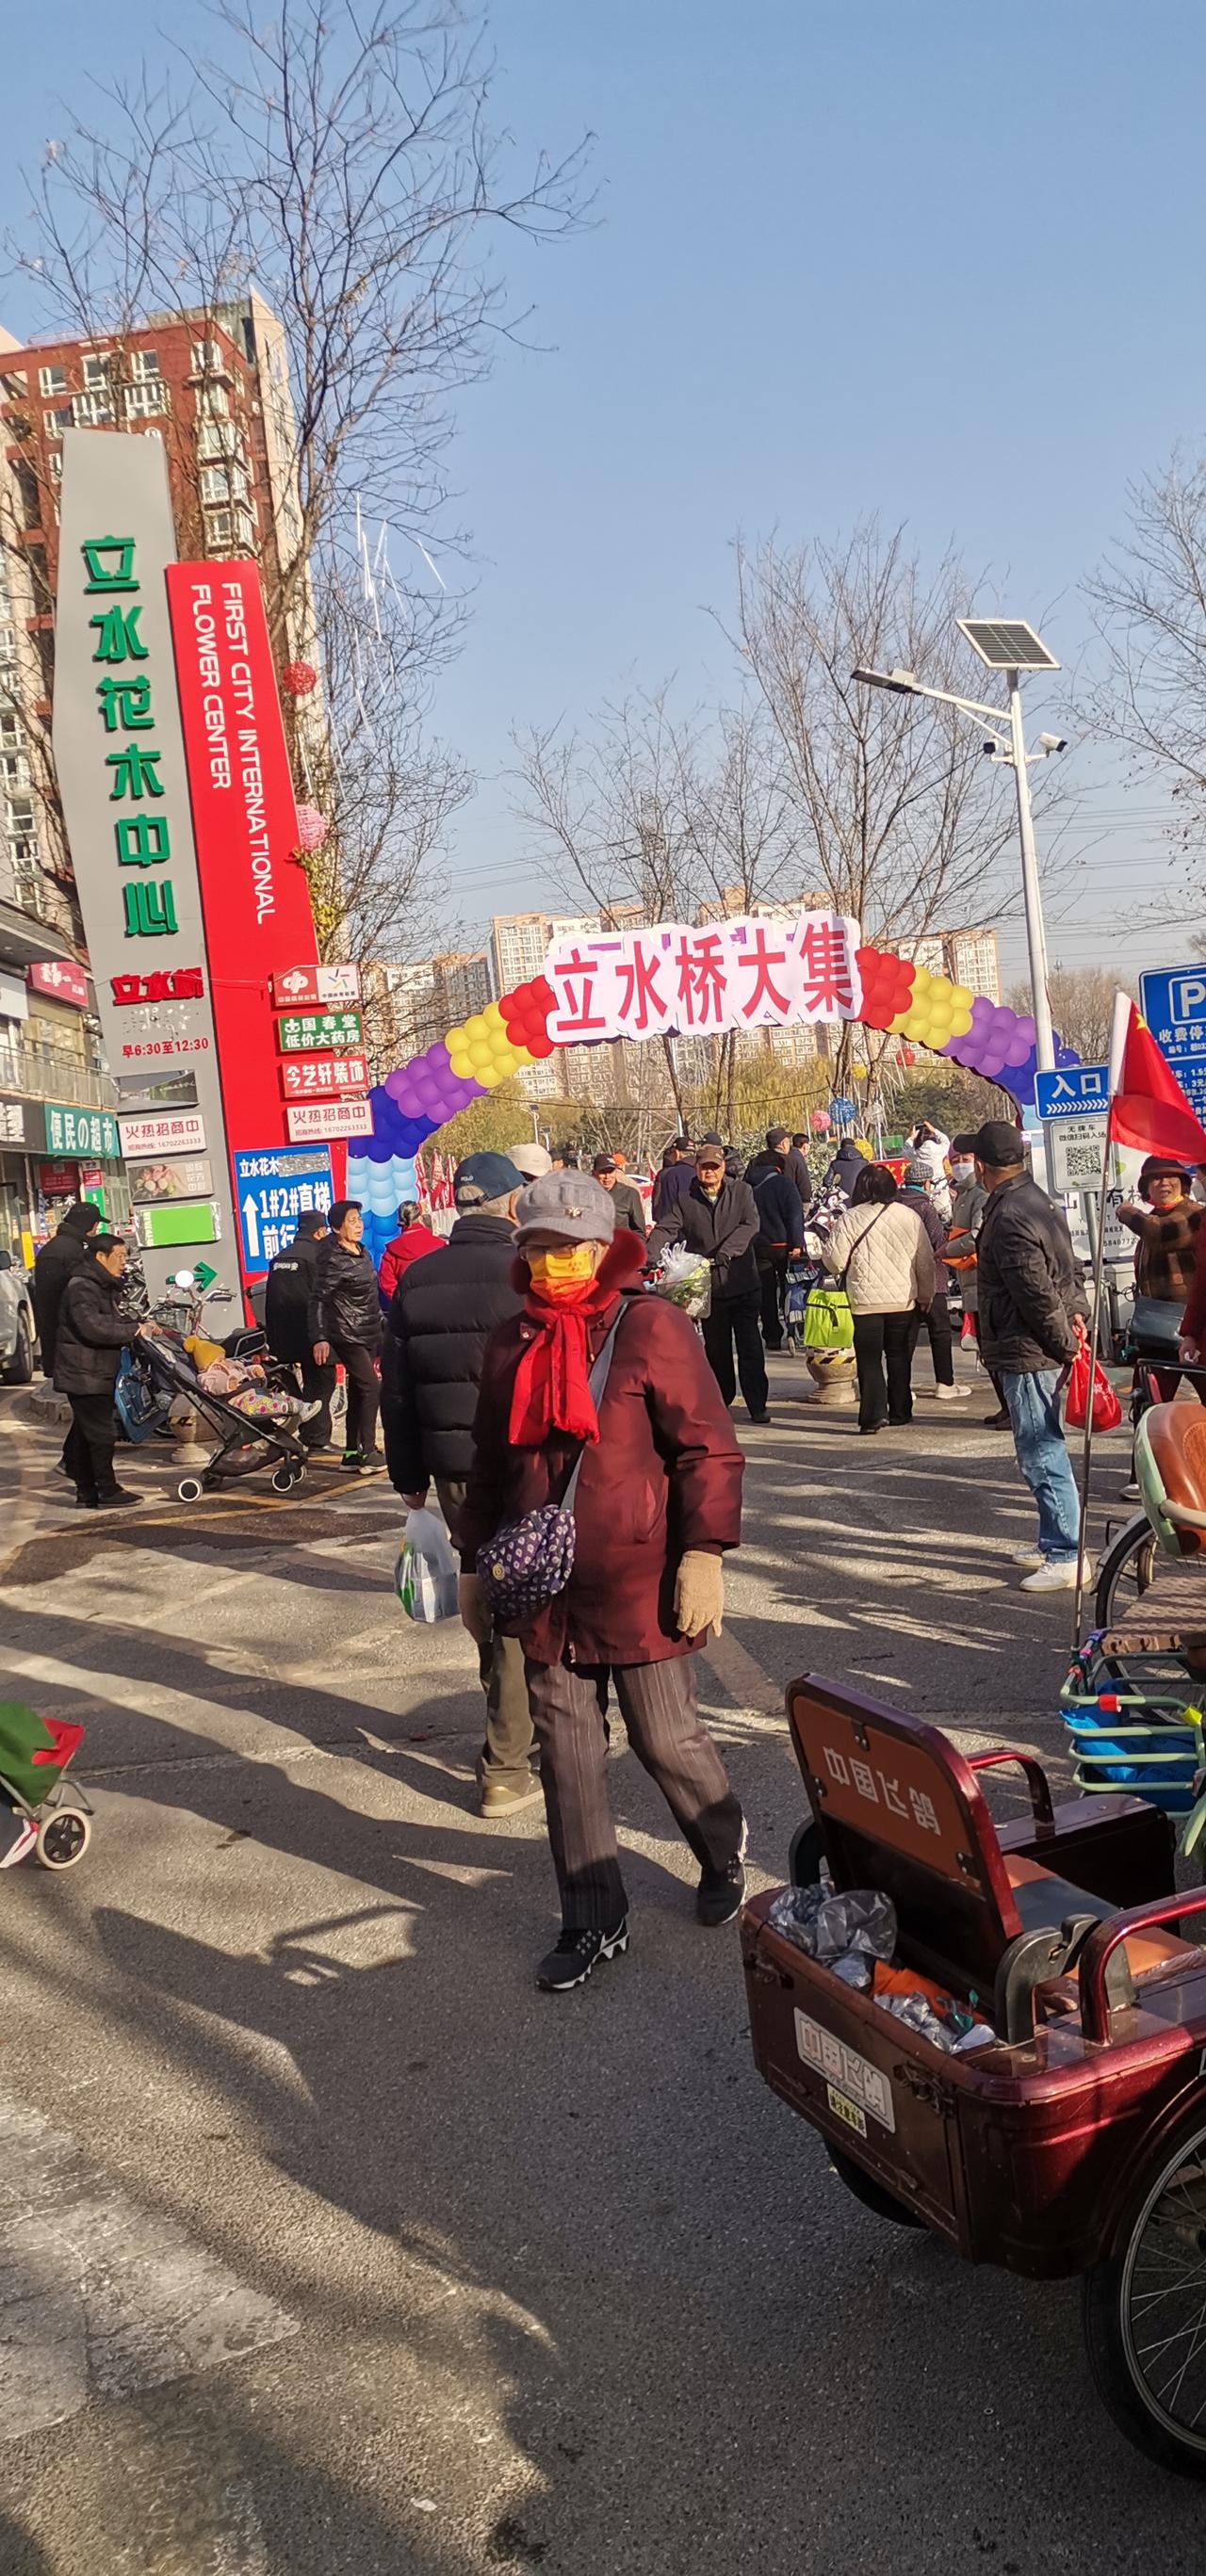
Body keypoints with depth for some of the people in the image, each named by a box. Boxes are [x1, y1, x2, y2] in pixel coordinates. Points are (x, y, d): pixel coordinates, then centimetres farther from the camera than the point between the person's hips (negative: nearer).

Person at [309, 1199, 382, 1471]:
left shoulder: (362, 1252, 9)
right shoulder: (333, 1260, -15)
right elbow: (318, 1300, -19)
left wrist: (378, 1331, 22)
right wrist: (319, 1338, -29)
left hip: (369, 1334, 8)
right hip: (348, 1336, -8)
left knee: (358, 1393, 9)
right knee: (371, 1389, -14)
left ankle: (352, 1454, 14)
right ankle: (367, 1451, -10)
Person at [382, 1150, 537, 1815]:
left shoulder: (414, 1283, 5)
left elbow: (395, 1393, 9)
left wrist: (410, 1478, 16)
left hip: (452, 1472, 5)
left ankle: (510, 1717, 35)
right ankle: (505, 1767, 6)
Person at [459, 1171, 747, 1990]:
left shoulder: (652, 1328, -9)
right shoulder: (511, 1343, 9)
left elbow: (708, 1449, -10)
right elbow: (490, 1465, 17)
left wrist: (704, 1555, -16)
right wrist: (477, 1566, 18)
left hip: (638, 1588, -5)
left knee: (667, 1740, 5)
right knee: (567, 1755, 9)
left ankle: (725, 1853, 36)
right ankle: (594, 1922, 23)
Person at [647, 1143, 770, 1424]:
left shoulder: (742, 1192, 3)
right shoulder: (686, 1200, 5)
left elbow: (750, 1224, -11)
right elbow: (666, 1229, -5)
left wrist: (724, 1253, -24)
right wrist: (651, 1256, -24)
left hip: (743, 1284, -1)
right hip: (709, 1287, 2)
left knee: (750, 1348, -1)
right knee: (716, 1348, 12)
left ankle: (757, 1405, 5)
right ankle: (721, 1401, 26)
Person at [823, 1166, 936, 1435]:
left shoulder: (850, 1219, -8)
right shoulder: (910, 1217, 0)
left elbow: (835, 1261, -6)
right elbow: (925, 1261, 5)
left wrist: (826, 1245, 15)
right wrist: (926, 1295, 16)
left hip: (865, 1300, -2)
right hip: (903, 1300, 3)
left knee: (869, 1360, 4)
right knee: (899, 1357, 15)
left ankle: (873, 1416, -3)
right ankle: (899, 1414, 19)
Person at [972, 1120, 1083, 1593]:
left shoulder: (1008, 1217, -20)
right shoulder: (1039, 1200, 12)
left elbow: (1038, 1293, -22)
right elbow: (1070, 1267, 17)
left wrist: (1065, 1344, -13)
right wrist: (1074, 1312, 10)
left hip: (1027, 1353, -10)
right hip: (1044, 1350, 10)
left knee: (1041, 1454, -6)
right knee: (1044, 1449, 18)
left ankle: (1065, 1558, -3)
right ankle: (1054, 1541, 28)